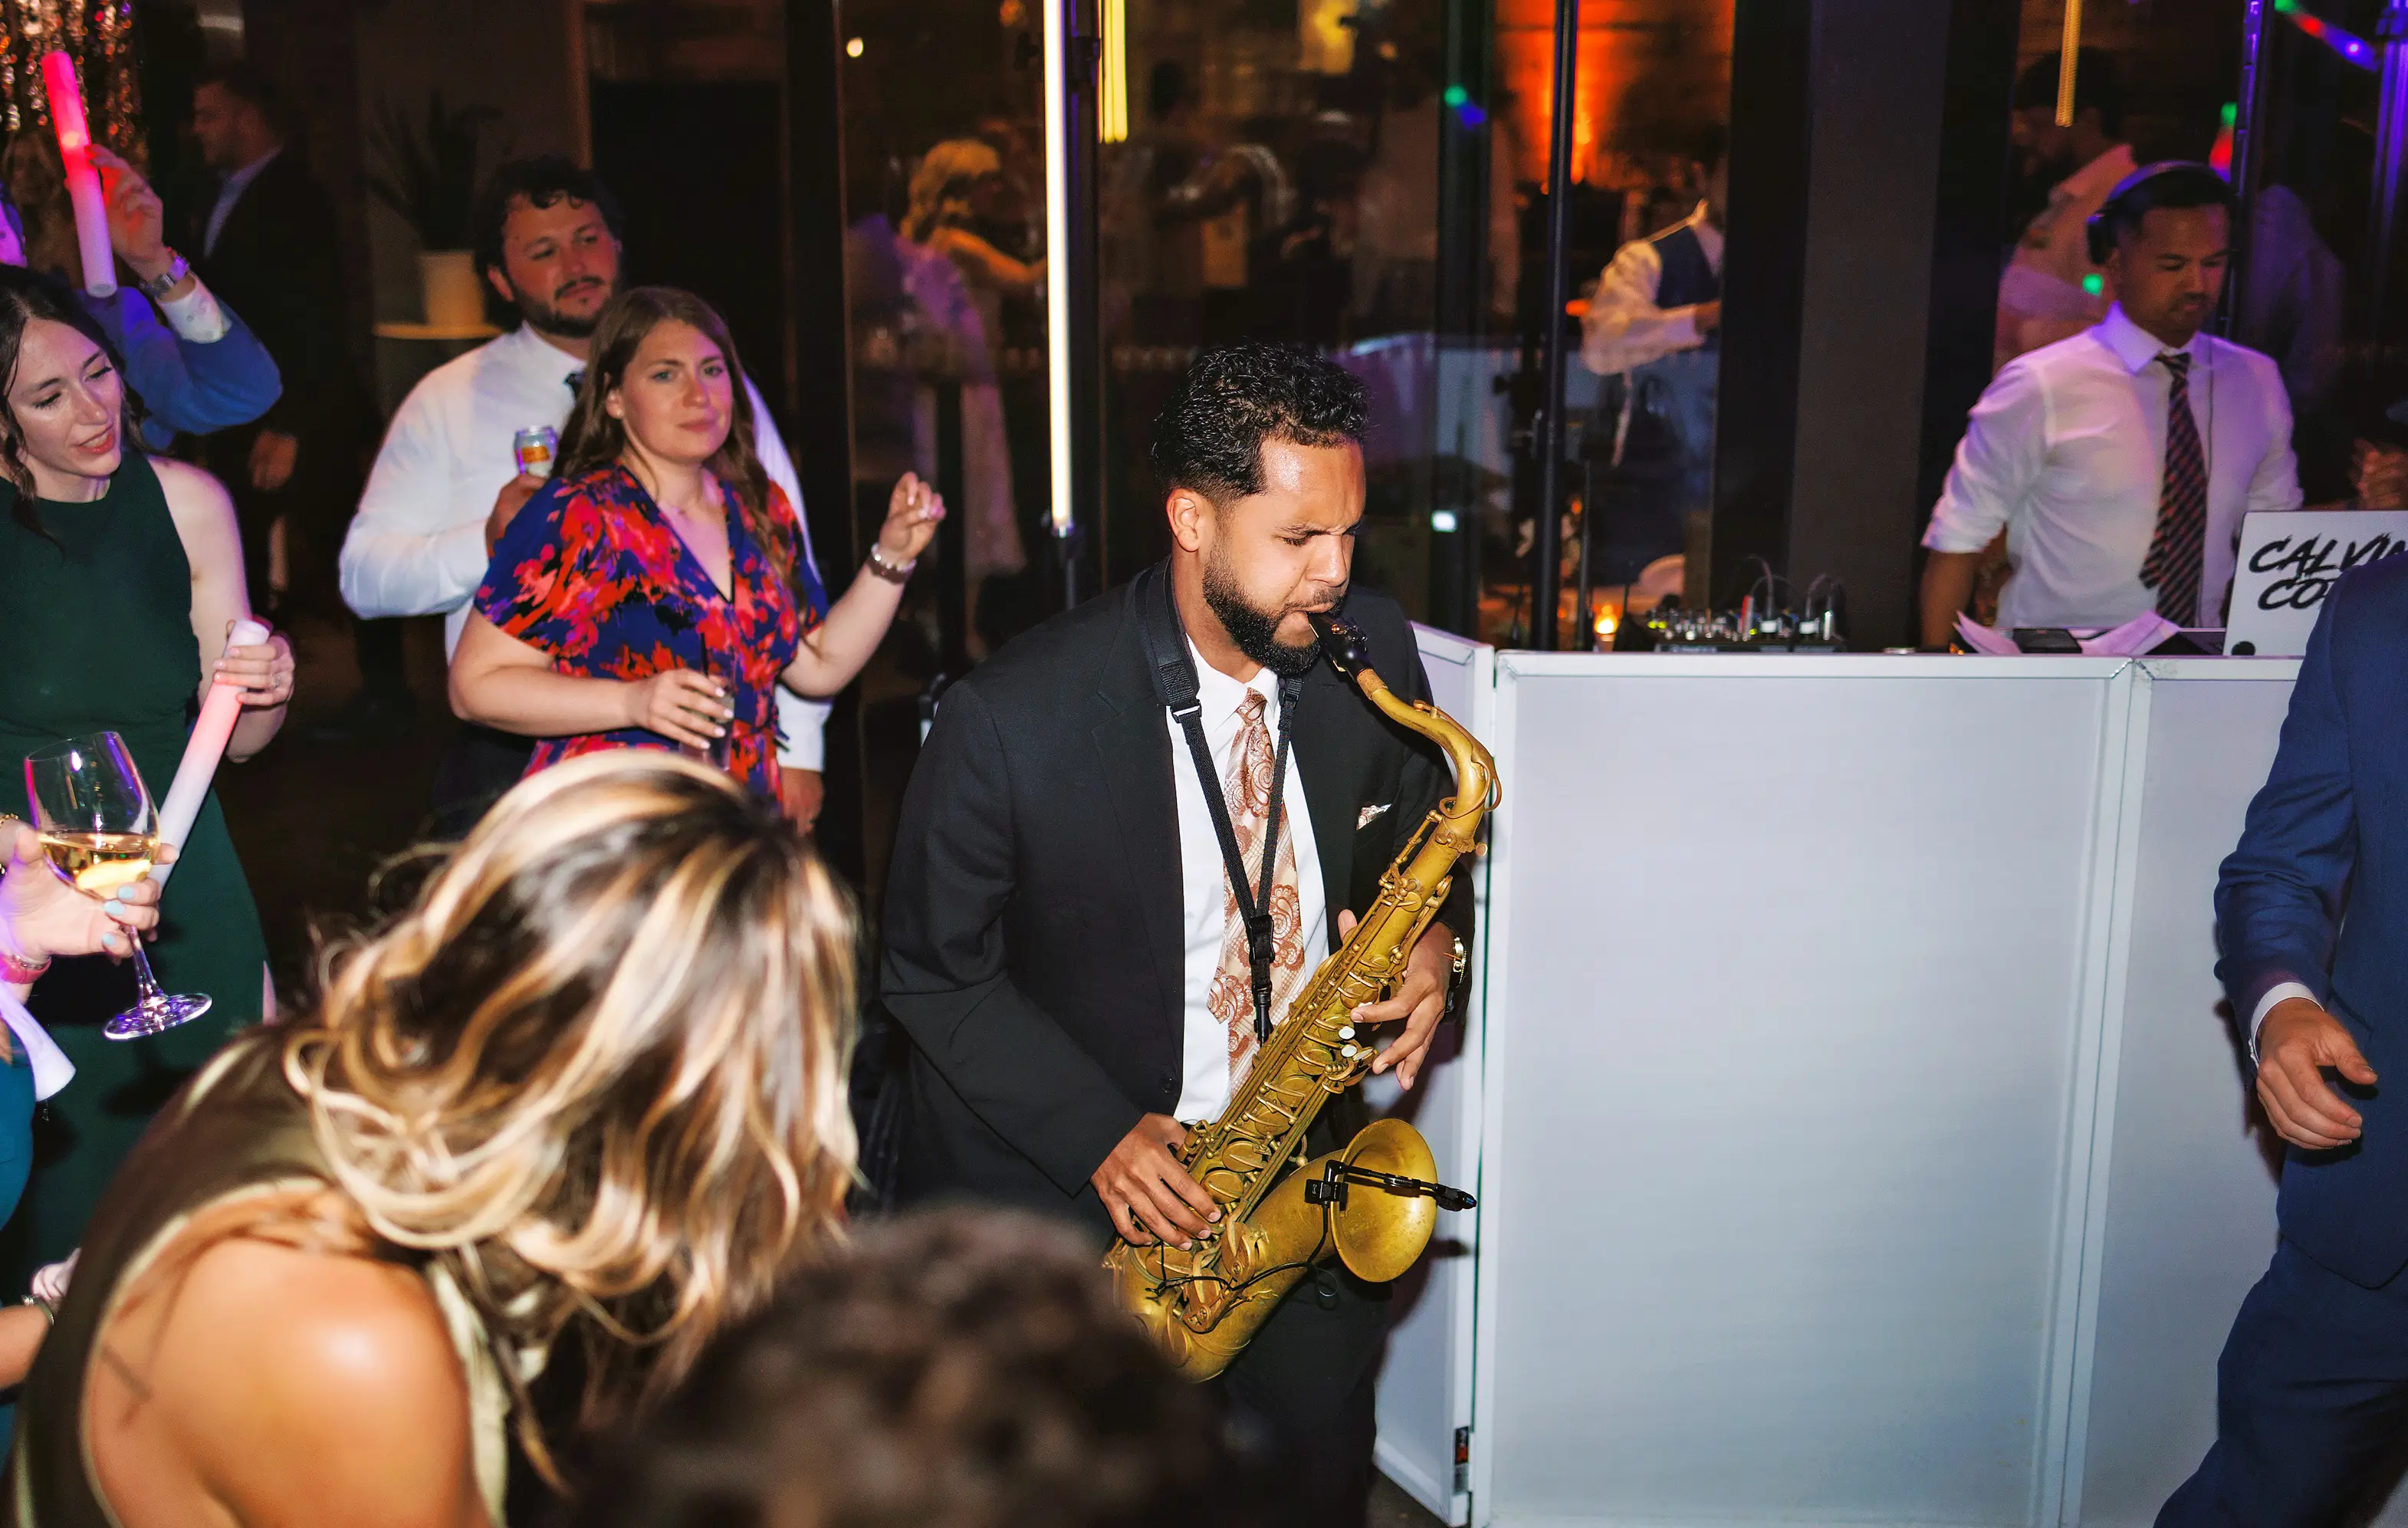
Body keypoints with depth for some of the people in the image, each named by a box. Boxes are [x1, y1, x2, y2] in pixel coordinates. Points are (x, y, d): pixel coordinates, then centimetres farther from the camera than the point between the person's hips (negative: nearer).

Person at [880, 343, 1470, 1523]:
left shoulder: (1370, 647, -7)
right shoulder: (1011, 718, -21)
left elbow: (1421, 828, 10)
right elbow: (932, 972, -10)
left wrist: (1432, 933, -12)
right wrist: (1101, 1138, -18)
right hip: (1069, 1192, -3)